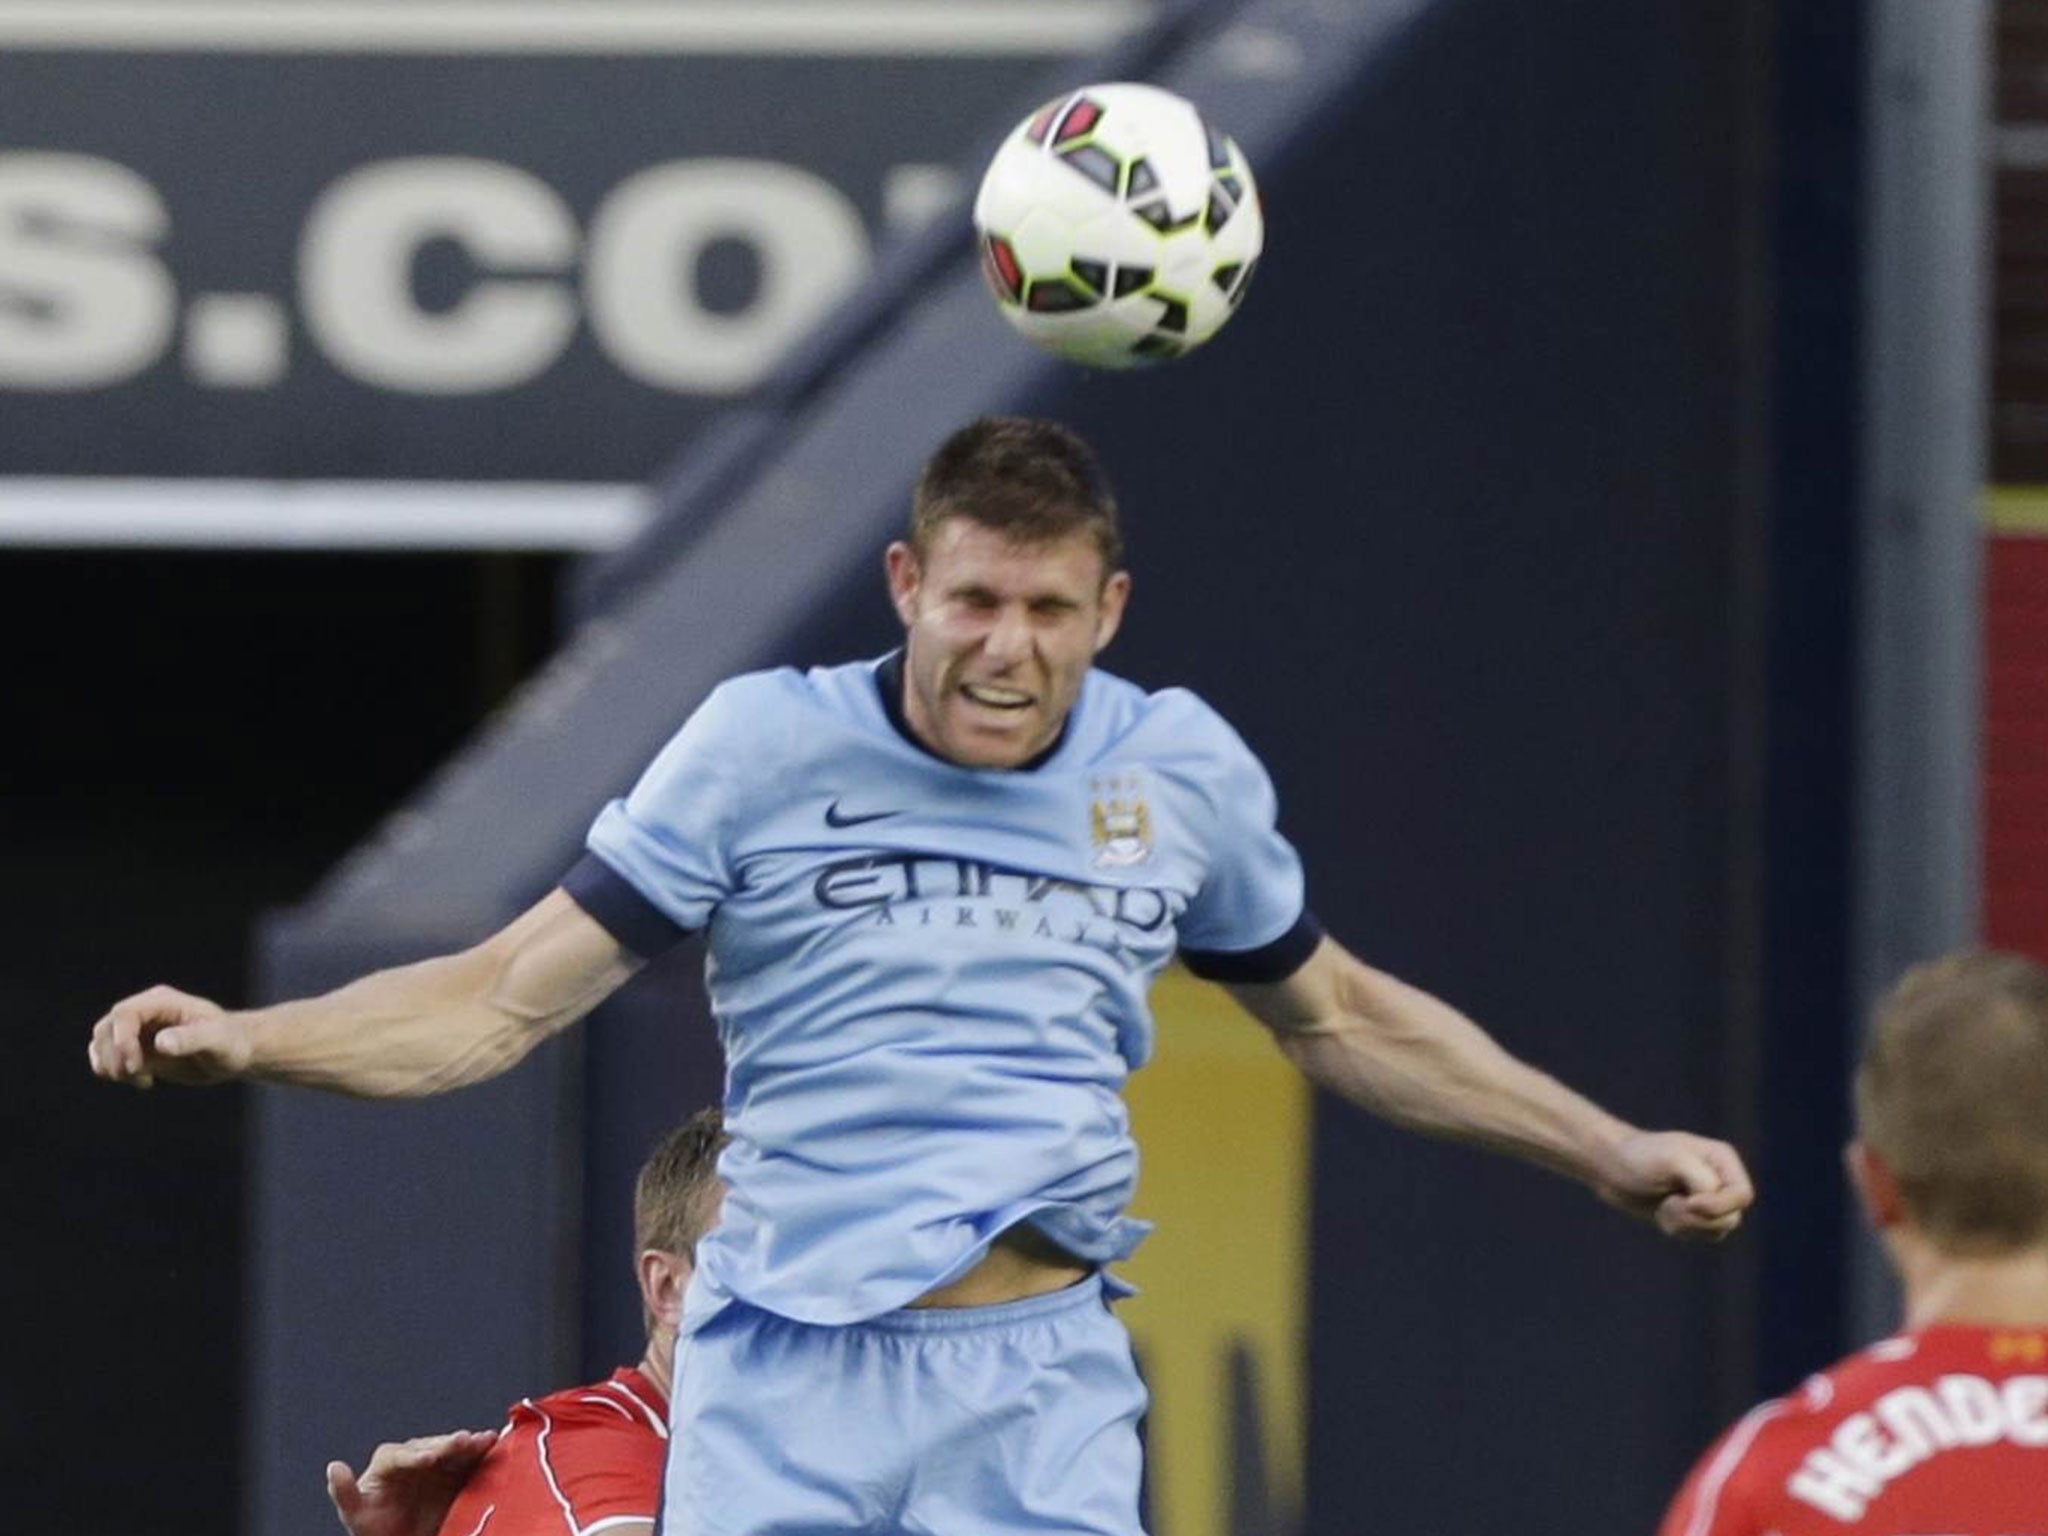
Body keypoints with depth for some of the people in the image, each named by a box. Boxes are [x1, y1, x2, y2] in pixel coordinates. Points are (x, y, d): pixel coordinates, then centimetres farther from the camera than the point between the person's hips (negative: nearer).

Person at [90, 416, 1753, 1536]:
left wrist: (1611, 1154, 22)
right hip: (786, 1375, -1)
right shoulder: (765, 746, -1)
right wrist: (245, 1038, -16)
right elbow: (511, 993, -1)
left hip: (1042, 1379, 1)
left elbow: (1341, 1016, 24)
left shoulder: (1181, 770, 7)